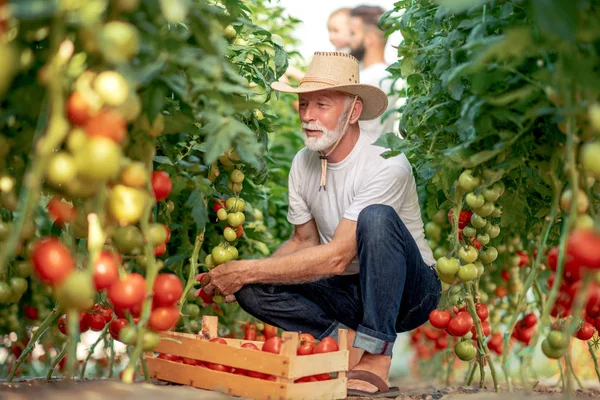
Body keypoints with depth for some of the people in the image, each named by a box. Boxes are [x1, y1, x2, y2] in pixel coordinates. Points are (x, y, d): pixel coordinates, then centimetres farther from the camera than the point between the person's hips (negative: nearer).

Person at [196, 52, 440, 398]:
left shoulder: (387, 165, -24)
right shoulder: (303, 164, -2)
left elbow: (337, 257, -30)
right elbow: (304, 242, 8)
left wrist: (247, 271, -28)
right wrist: (238, 276, -9)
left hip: (409, 291, -5)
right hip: (347, 290, 5)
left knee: (376, 217, -36)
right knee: (250, 291, -16)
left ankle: (376, 356, -27)